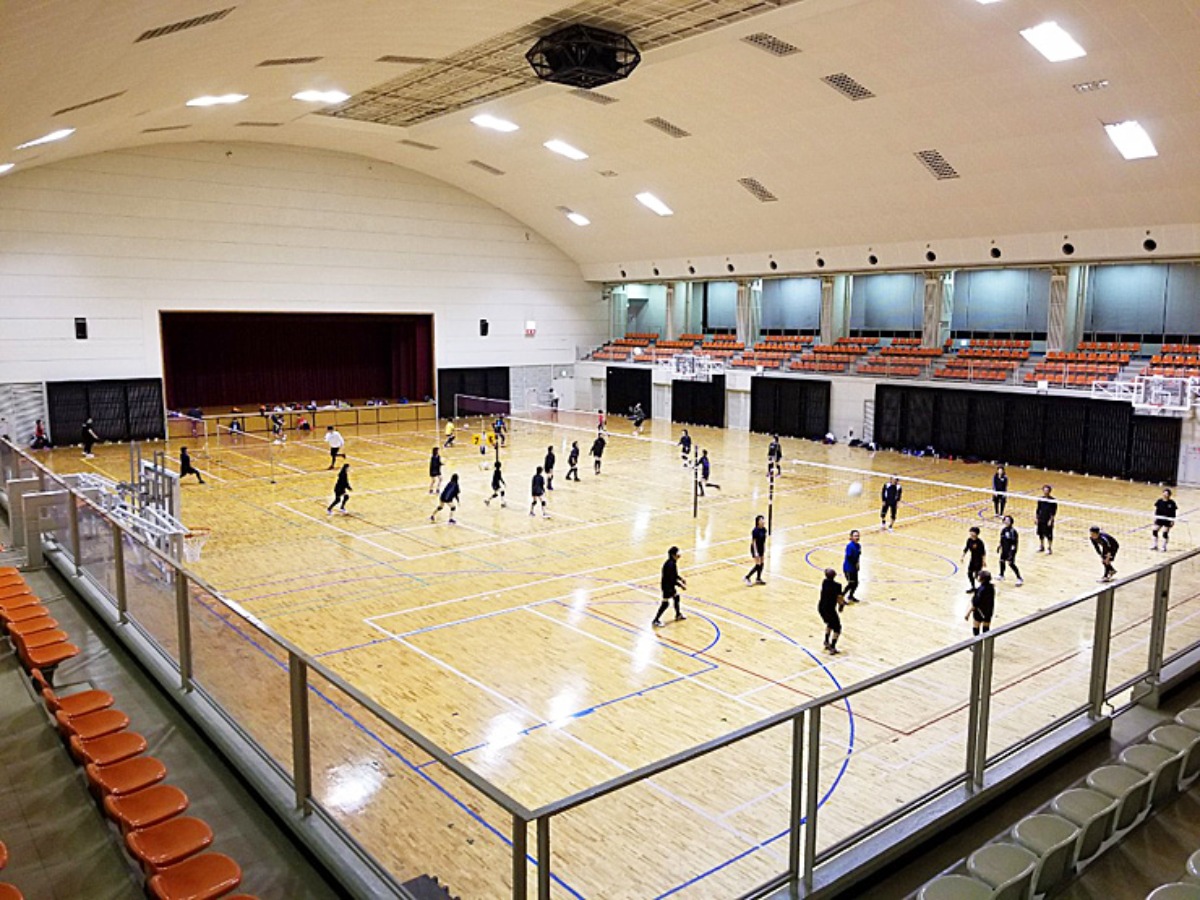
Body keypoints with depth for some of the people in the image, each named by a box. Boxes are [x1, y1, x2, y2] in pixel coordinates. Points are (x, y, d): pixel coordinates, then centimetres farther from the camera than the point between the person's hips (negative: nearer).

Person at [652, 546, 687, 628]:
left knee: (676, 596, 24)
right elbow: (671, 579, -28)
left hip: (671, 585, 10)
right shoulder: (670, 564, -29)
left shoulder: (673, 563, 1)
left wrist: (681, 578, 9)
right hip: (667, 585, -10)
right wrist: (681, 585, -22)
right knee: (665, 603, -3)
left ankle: (678, 615, 44)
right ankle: (656, 620, 8)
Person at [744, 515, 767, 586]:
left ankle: (758, 579, 27)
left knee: (761, 564, 13)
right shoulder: (755, 531, -24)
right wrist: (756, 552, -20)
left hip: (761, 548, 8)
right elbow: (753, 542, -20)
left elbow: (764, 540, 9)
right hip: (756, 549, -8)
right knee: (757, 565, -5)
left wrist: (764, 549, 13)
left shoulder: (764, 529, -2)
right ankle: (747, 577, 8)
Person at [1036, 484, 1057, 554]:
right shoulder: (1041, 499, 5)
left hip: (1048, 520, -5)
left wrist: (1051, 520, -15)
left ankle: (1049, 549, 9)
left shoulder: (1053, 500, -10)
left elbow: (1054, 512, -10)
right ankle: (1041, 546, 28)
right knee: (1040, 533, 13)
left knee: (1049, 535, -1)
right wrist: (1036, 518, 7)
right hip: (1041, 520, 5)